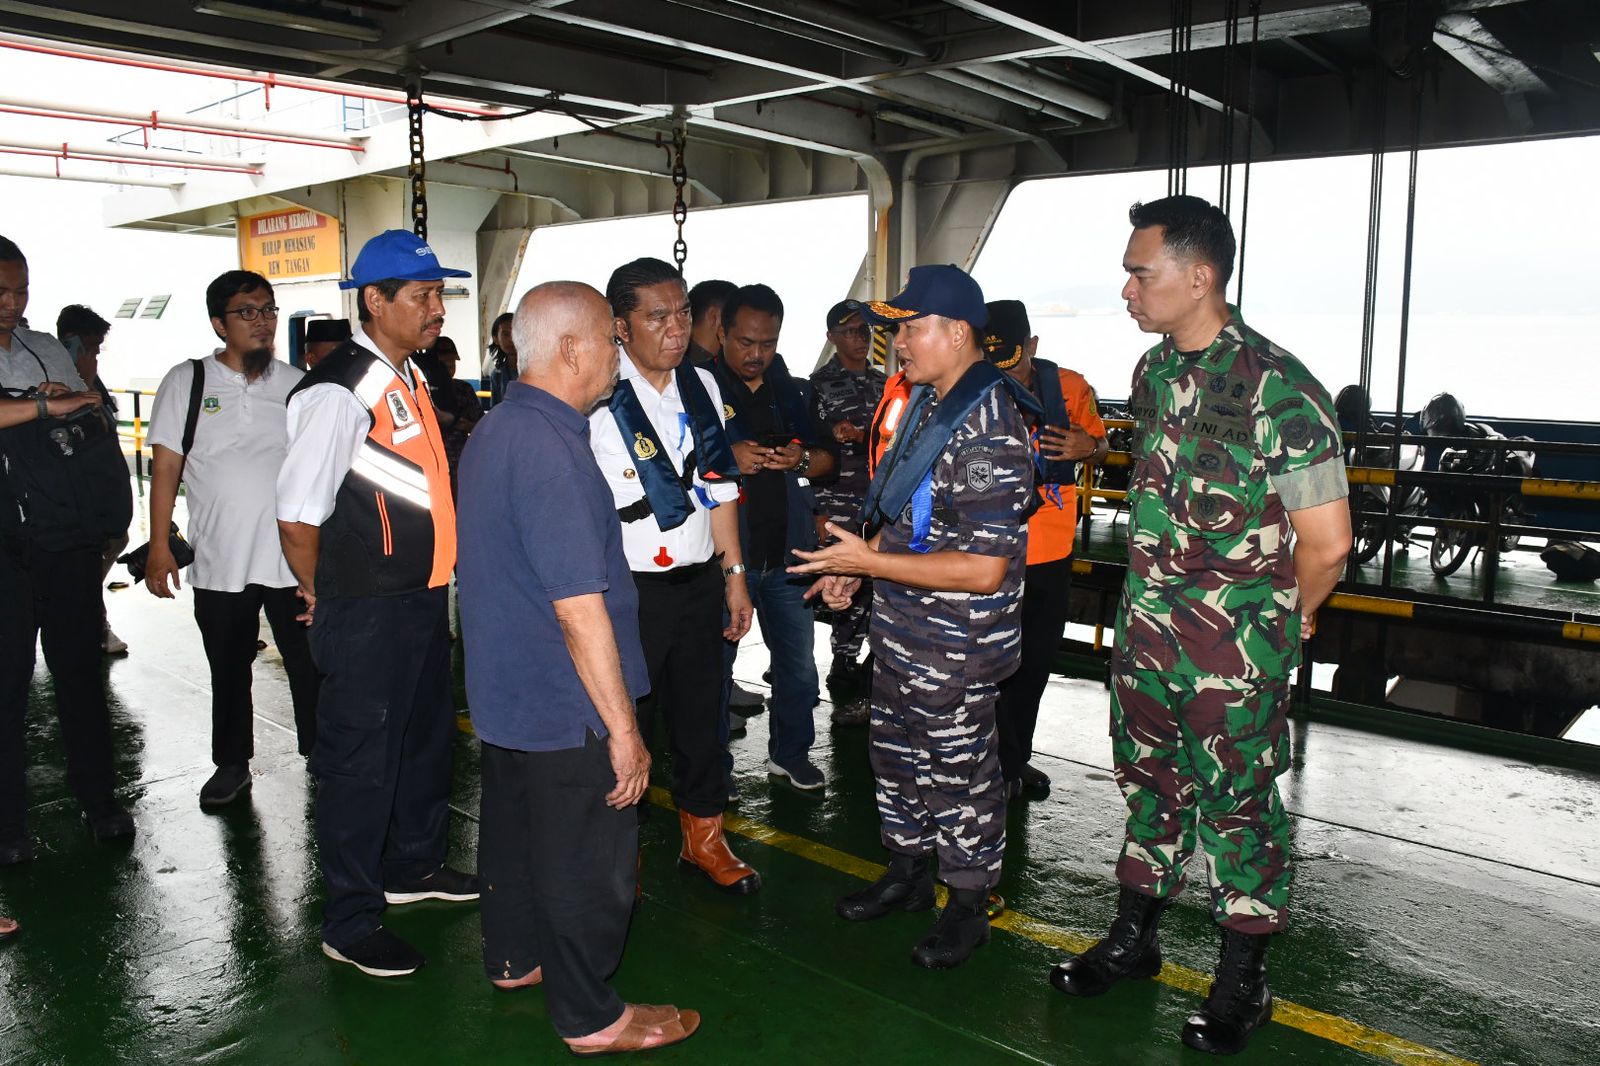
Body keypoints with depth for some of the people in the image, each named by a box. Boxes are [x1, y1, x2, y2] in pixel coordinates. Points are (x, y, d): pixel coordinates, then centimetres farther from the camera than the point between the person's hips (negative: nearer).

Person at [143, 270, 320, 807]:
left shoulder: (298, 385, 4)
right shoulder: (186, 382, 2)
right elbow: (165, 468, 2)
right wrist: (159, 547, -2)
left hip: (294, 559, 0)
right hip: (219, 562, 0)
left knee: (310, 666, 6)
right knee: (229, 672, 15)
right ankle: (232, 763, 32)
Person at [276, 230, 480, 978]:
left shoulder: (410, 378, 9)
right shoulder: (338, 391, -20)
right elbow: (299, 514, -20)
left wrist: (434, 585, 16)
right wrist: (327, 601, -6)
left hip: (424, 597, 9)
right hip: (366, 614, -9)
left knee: (427, 737, 22)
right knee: (361, 759, 3)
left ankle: (413, 866, 44)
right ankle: (349, 923, 20)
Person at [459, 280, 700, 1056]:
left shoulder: (493, 431, 7)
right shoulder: (552, 451, -26)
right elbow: (579, 609, -27)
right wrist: (623, 730, -21)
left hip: (503, 692, 10)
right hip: (565, 707, -10)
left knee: (513, 829, 24)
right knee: (586, 862, 6)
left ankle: (514, 958, 44)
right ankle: (589, 1018, 22)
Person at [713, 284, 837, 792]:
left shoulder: (795, 392, 10)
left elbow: (827, 458, 14)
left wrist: (802, 459, -8)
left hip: (788, 552, 4)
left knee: (798, 664, 13)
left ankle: (791, 753, 32)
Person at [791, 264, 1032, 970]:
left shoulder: (989, 433, -25)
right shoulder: (924, 401, 5)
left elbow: (982, 569, -28)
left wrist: (871, 560, -25)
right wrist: (855, 565, 7)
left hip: (955, 648, -9)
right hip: (899, 630, 9)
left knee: (957, 773, 10)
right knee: (895, 753, 23)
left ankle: (968, 906, 32)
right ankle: (907, 874, 44)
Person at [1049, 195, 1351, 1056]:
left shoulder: (1277, 388, -19)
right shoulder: (1153, 371, 5)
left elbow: (1325, 541, -18)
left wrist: (1281, 619, -3)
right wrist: (1158, 598, 15)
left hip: (1237, 645, -7)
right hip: (1147, 624, 7)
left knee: (1237, 799, 8)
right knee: (1149, 780, 18)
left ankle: (1242, 981, 27)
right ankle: (1133, 938, 37)